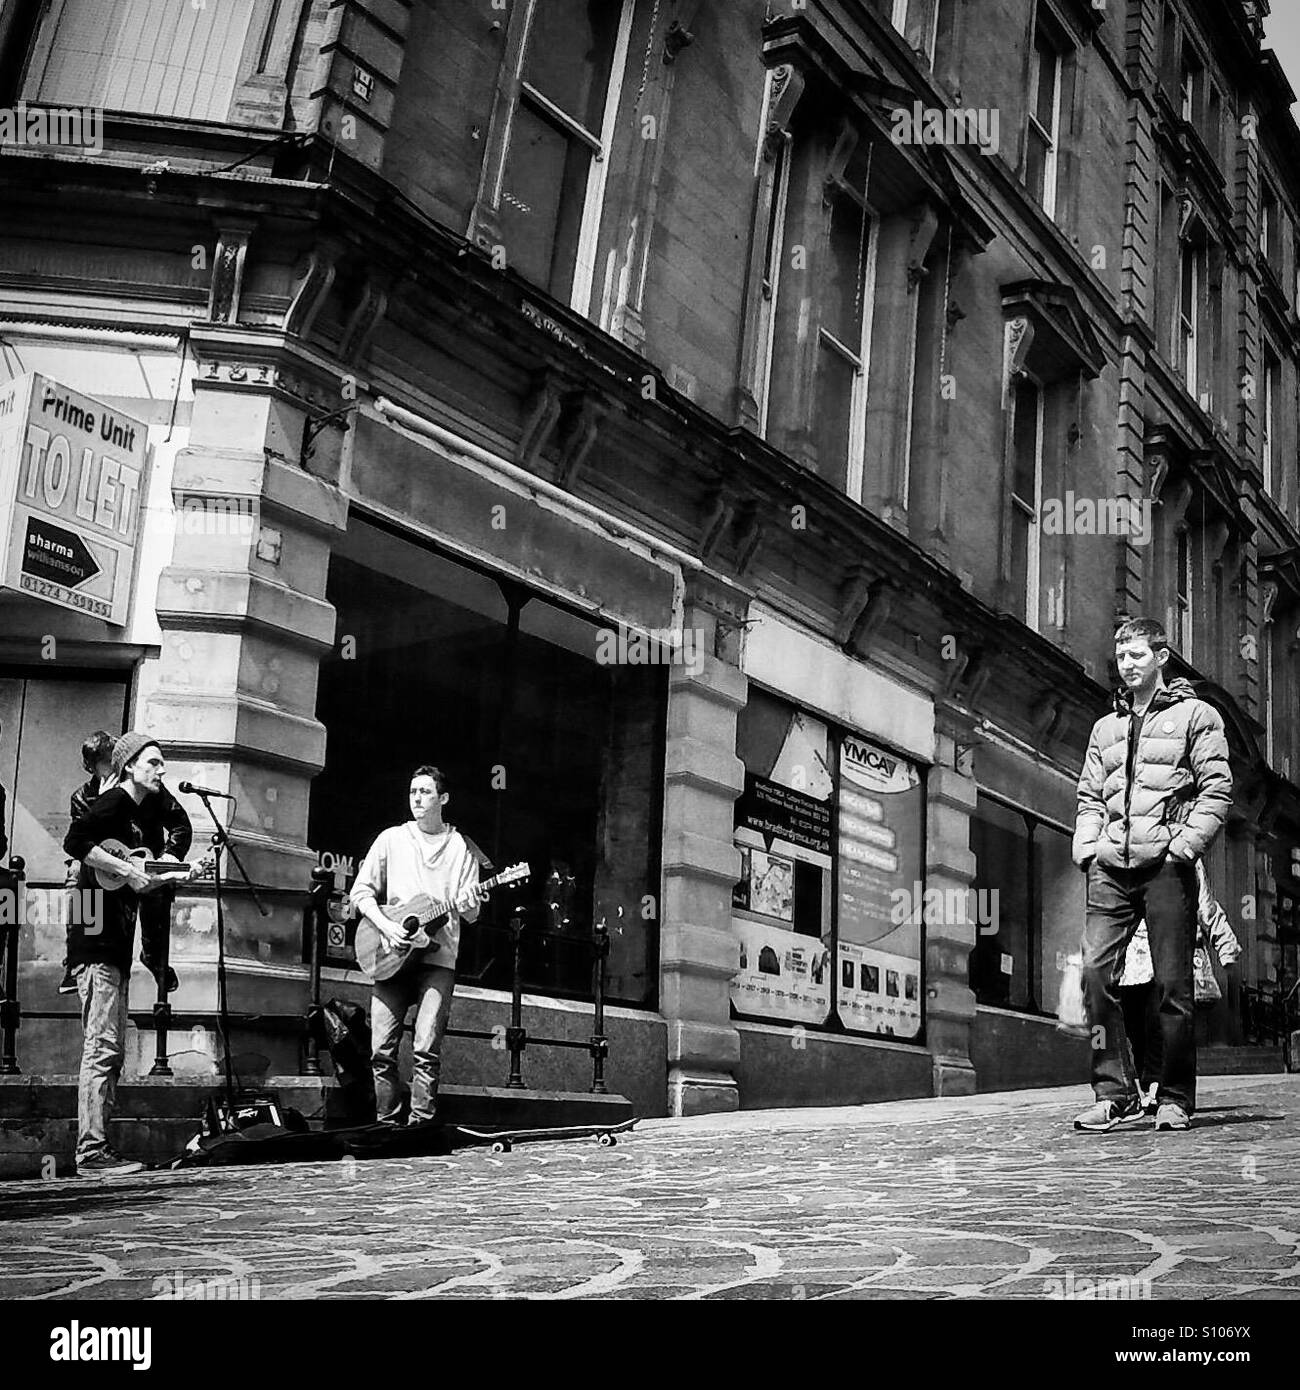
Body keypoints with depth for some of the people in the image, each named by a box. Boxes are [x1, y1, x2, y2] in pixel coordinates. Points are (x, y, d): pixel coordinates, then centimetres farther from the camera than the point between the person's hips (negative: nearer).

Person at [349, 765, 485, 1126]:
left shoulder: (461, 848, 7)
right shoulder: (391, 839, 10)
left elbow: (471, 914, 7)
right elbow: (361, 890, 8)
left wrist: (469, 904, -17)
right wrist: (385, 925, -7)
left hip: (438, 958, -1)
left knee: (426, 1049, -11)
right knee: (382, 1049, -2)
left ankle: (420, 1125, -5)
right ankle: (388, 1124, 10)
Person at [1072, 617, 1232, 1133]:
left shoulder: (1195, 714, 7)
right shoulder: (1106, 728, 22)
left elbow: (1217, 789, -1)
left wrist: (1184, 844, -12)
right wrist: (1086, 848, 4)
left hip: (1165, 865, -4)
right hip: (1110, 867, 4)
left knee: (1172, 982, -2)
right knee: (1096, 970, -7)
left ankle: (1174, 1099, 7)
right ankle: (1115, 1092, -1)